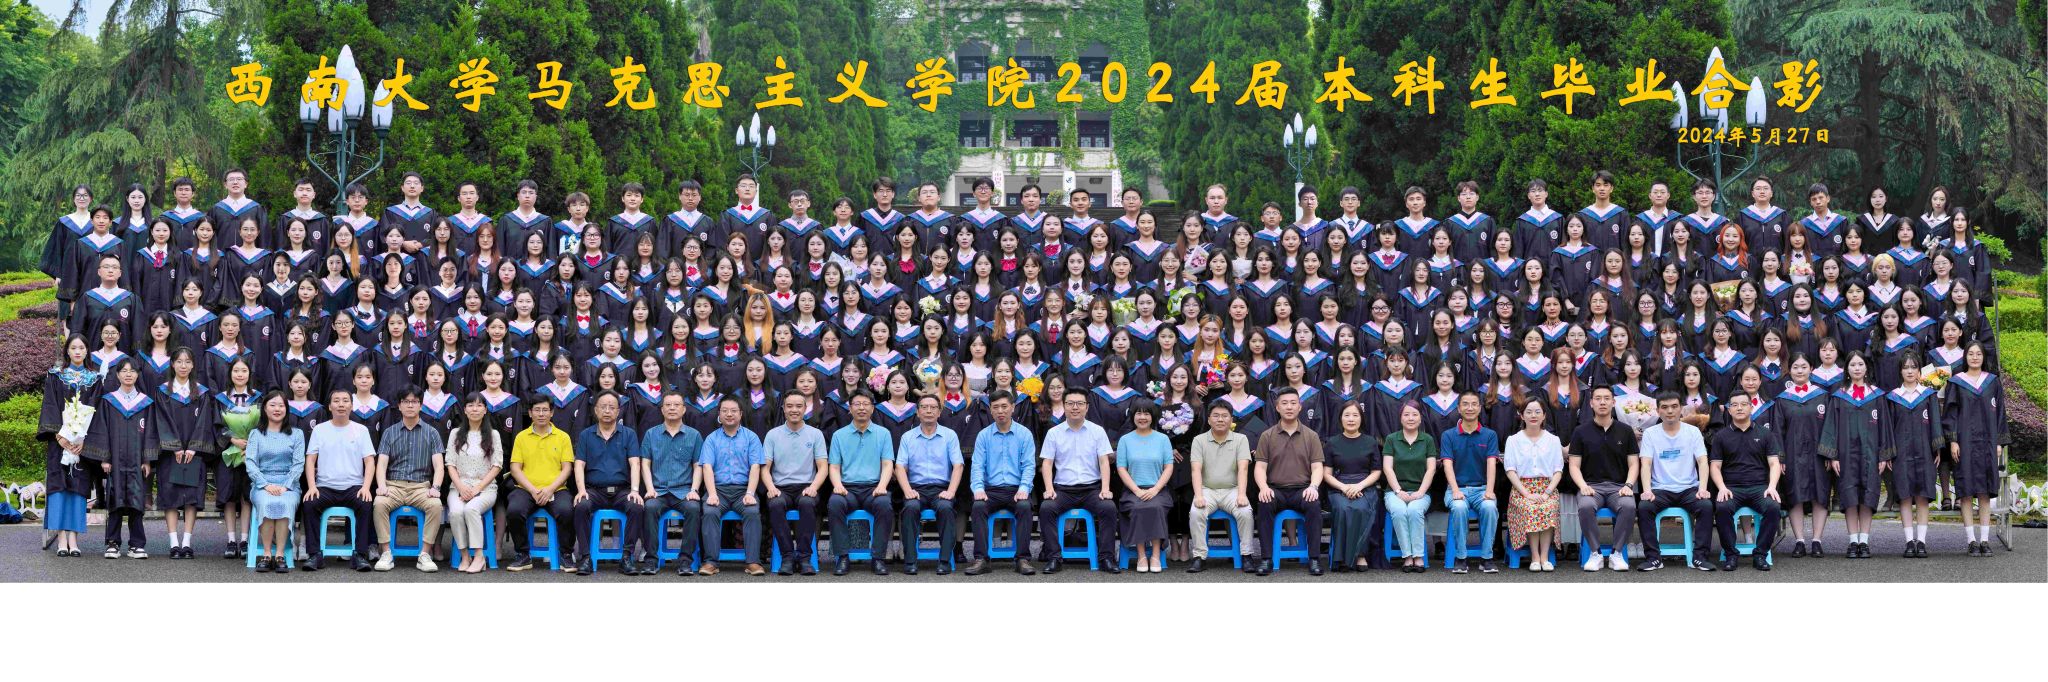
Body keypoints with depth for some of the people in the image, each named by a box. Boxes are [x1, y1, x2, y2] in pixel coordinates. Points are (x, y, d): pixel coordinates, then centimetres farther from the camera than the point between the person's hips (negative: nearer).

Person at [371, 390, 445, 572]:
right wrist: (382, 485, -16)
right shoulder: (390, 432, 13)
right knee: (379, 504, -32)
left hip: (421, 486, 0)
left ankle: (425, 554, -25)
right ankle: (386, 553, -24)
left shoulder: (431, 433, 11)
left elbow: (438, 465, 3)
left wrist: (435, 487, -15)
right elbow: (382, 463, 4)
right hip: (394, 484, 1)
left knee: (435, 505, -32)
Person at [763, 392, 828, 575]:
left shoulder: (815, 434, 10)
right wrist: (771, 487, -14)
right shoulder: (773, 435, 11)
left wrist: (813, 487, -14)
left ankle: (804, 557, -31)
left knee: (807, 503, -36)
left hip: (806, 487, 0)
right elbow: (765, 467, 7)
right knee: (776, 504, -35)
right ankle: (787, 556, -28)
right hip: (781, 488, 0)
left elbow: (822, 468, 5)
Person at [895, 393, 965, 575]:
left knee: (945, 508, -34)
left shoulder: (950, 435, 10)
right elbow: (900, 467, 5)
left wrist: (950, 491, -14)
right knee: (911, 507, -33)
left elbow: (957, 466, 1)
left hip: (941, 488, -1)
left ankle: (945, 560, -30)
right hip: (916, 488, 1)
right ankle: (910, 560, -30)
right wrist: (908, 490, -13)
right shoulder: (908, 437, 14)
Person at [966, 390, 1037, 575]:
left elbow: (1028, 465, 1)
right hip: (991, 490, 1)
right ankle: (981, 559, -31)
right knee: (978, 507, -30)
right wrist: (978, 488, -15)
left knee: (1024, 506, -33)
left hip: (1016, 490, -1)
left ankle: (1023, 558, -30)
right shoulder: (983, 435, 11)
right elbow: (977, 465, 4)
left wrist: (1024, 488, -17)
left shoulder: (1024, 434, 8)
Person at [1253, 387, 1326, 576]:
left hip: (1302, 490, 0)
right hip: (1276, 490, 0)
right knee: (1265, 504, -34)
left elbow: (1317, 467, 5)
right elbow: (1259, 467, 5)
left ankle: (1314, 558, -28)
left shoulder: (1311, 436, 12)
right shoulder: (1267, 436, 11)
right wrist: (1263, 487, -17)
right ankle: (1266, 559, -32)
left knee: (1314, 505, -34)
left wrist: (1313, 486, -17)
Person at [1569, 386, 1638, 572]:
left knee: (1629, 506, -33)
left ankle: (1617, 554, -19)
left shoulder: (1625, 431, 9)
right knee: (1585, 507, -35)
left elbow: (1633, 464, 8)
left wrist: (1628, 485, -10)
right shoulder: (1581, 431, 6)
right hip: (1591, 486, -1)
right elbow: (1574, 466, 4)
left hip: (1618, 486, 1)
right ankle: (1595, 554, -20)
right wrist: (1583, 485, -15)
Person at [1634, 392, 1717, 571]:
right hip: (1661, 489, 0)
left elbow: (1702, 462, -2)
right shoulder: (1650, 433, 5)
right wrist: (1647, 490, -22)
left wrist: (1702, 488, -19)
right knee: (1643, 507, -30)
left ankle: (1700, 556, -20)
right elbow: (1646, 464, -4)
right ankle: (1653, 557, -20)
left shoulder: (1693, 431, 6)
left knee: (1706, 506, -30)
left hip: (1689, 489, 0)